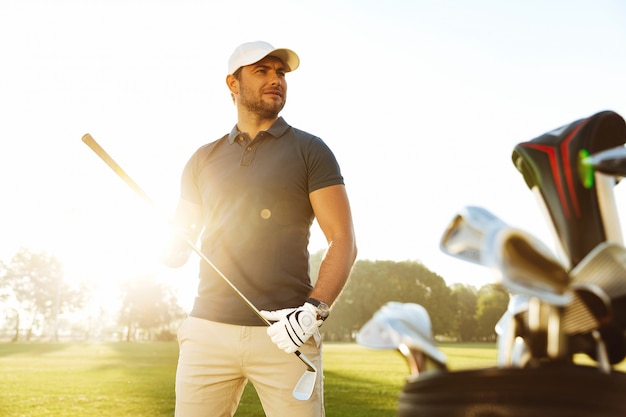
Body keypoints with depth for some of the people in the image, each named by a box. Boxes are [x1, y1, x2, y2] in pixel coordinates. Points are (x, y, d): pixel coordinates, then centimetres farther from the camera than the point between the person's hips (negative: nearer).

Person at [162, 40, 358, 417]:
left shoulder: (310, 150, 5)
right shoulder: (204, 159, 15)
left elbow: (344, 241, -1)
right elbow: (177, 252, 18)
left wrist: (314, 308, -15)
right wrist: (174, 243, -6)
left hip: (285, 334, -2)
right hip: (208, 330, 3)